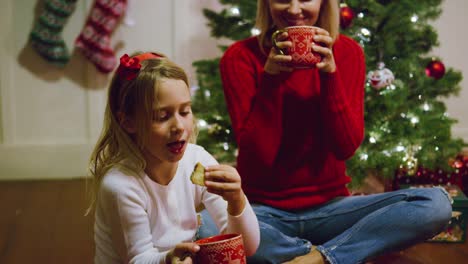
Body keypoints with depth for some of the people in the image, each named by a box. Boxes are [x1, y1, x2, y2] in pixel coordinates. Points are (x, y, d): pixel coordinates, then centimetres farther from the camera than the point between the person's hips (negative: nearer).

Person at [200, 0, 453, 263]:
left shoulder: (346, 52, 1)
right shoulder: (241, 57, -5)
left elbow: (346, 147, -9)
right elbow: (258, 155, -13)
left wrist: (330, 72, -18)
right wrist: (270, 77, -21)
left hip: (329, 206, 2)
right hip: (265, 210, -2)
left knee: (437, 203, -19)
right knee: (200, 224, -37)